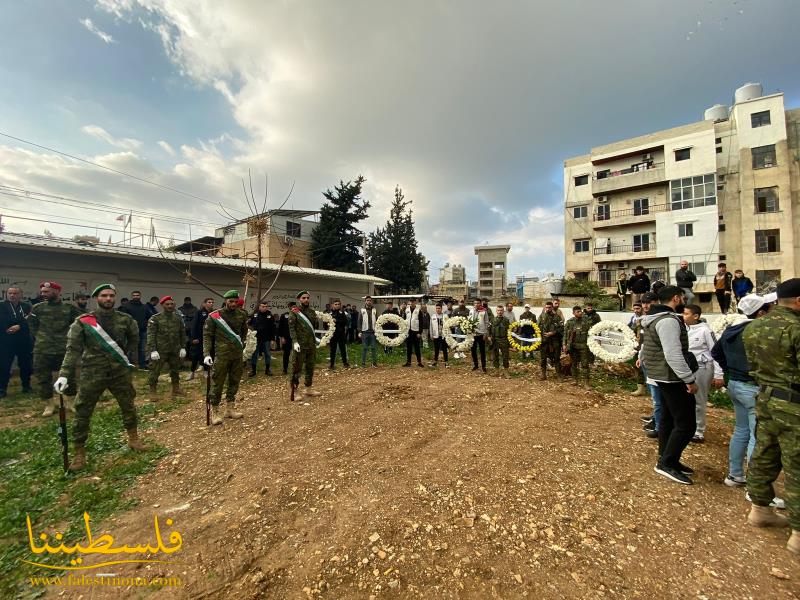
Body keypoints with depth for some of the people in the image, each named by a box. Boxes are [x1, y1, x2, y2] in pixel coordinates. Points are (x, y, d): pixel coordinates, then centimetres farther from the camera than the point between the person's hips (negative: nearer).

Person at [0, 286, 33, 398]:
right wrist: (23, 320, -20)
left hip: (24, 341, 1)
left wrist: (19, 326, -19)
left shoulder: (26, 306, 5)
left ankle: (26, 386, 23)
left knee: (26, 365, 9)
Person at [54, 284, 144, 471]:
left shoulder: (125, 319, -1)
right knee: (83, 412, 4)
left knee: (128, 406, 12)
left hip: (120, 372, 2)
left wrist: (126, 355, 9)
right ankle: (79, 453, 20)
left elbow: (134, 339, 16)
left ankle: (133, 439, 31)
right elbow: (73, 349, -12)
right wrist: (64, 374, -20)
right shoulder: (82, 321, -7)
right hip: (92, 373, -2)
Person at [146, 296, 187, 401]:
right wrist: (153, 350, -16)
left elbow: (182, 333, 11)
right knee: (154, 371, -1)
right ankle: (153, 392, 14)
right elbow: (151, 335, -10)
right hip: (160, 350, -4)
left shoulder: (178, 318, 7)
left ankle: (176, 389, 28)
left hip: (175, 351, 5)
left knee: (176, 370, 15)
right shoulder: (155, 318, -6)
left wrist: (183, 347, 6)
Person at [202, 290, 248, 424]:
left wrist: (242, 343, 10)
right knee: (218, 383, 1)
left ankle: (230, 408, 23)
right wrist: (207, 354, -12)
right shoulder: (214, 316, -5)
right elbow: (207, 335, -5)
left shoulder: (241, 314, 6)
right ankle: (214, 412, 13)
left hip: (238, 354, 4)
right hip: (222, 354, -4)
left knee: (234, 382, 10)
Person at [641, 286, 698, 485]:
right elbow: (674, 355, -26)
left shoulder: (656, 318, 13)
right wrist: (689, 380, -20)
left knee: (668, 419, 17)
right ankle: (666, 463, 4)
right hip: (673, 378, -11)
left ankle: (666, 460, 27)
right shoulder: (668, 320, -21)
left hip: (664, 377, 11)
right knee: (686, 424, -4)